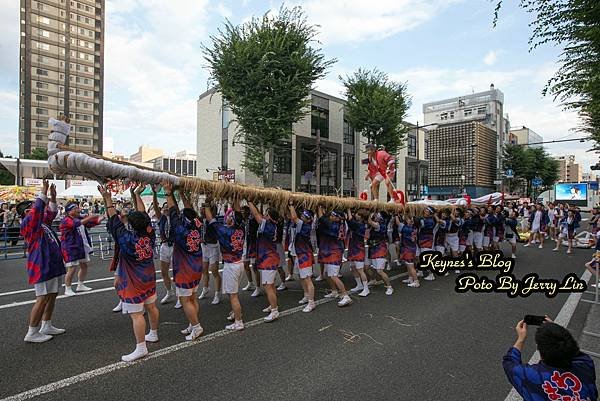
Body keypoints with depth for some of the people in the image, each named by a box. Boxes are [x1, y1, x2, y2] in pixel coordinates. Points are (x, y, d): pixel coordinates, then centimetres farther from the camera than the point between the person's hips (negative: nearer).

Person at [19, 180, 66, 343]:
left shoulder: (41, 222, 14)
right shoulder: (28, 223, -10)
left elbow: (50, 213, 24)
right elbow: (38, 210, -25)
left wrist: (53, 198, 11)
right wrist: (44, 192, -23)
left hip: (52, 265, 9)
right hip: (41, 267, -9)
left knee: (52, 295, 14)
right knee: (42, 299, -6)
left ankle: (46, 326, 25)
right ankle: (32, 333, 4)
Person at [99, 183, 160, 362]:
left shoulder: (127, 238, -21)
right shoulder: (150, 235, -6)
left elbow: (114, 220, -15)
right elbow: (143, 215, 4)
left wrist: (108, 199, -12)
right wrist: (138, 195, 11)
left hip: (133, 282, -7)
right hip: (149, 279, 7)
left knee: (136, 314, -2)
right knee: (151, 307, 20)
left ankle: (141, 348, 2)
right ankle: (153, 334, 38)